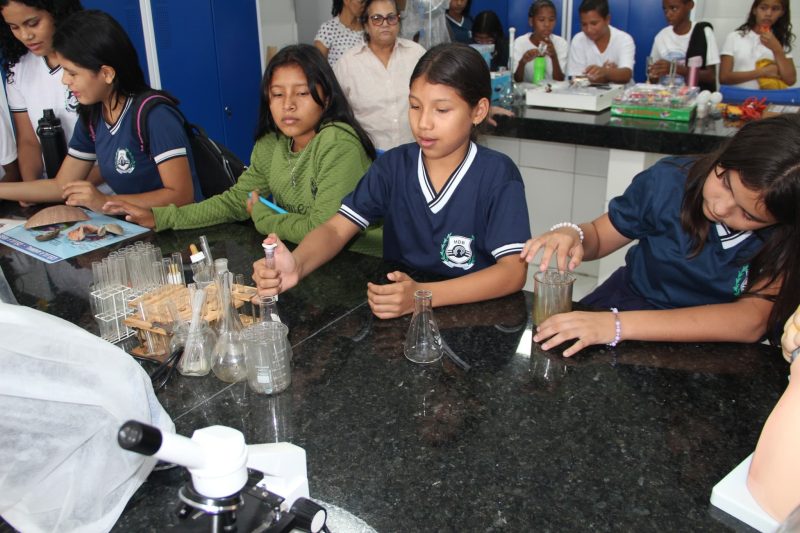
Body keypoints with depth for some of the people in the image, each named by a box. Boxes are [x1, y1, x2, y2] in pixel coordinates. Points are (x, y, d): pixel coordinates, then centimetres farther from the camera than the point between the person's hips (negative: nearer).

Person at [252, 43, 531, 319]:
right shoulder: (393, 165, 0)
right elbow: (335, 229, -5)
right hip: (396, 312, 1)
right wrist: (296, 266, -28)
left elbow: (513, 271, -19)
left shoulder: (497, 175, -11)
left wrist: (423, 295, -32)